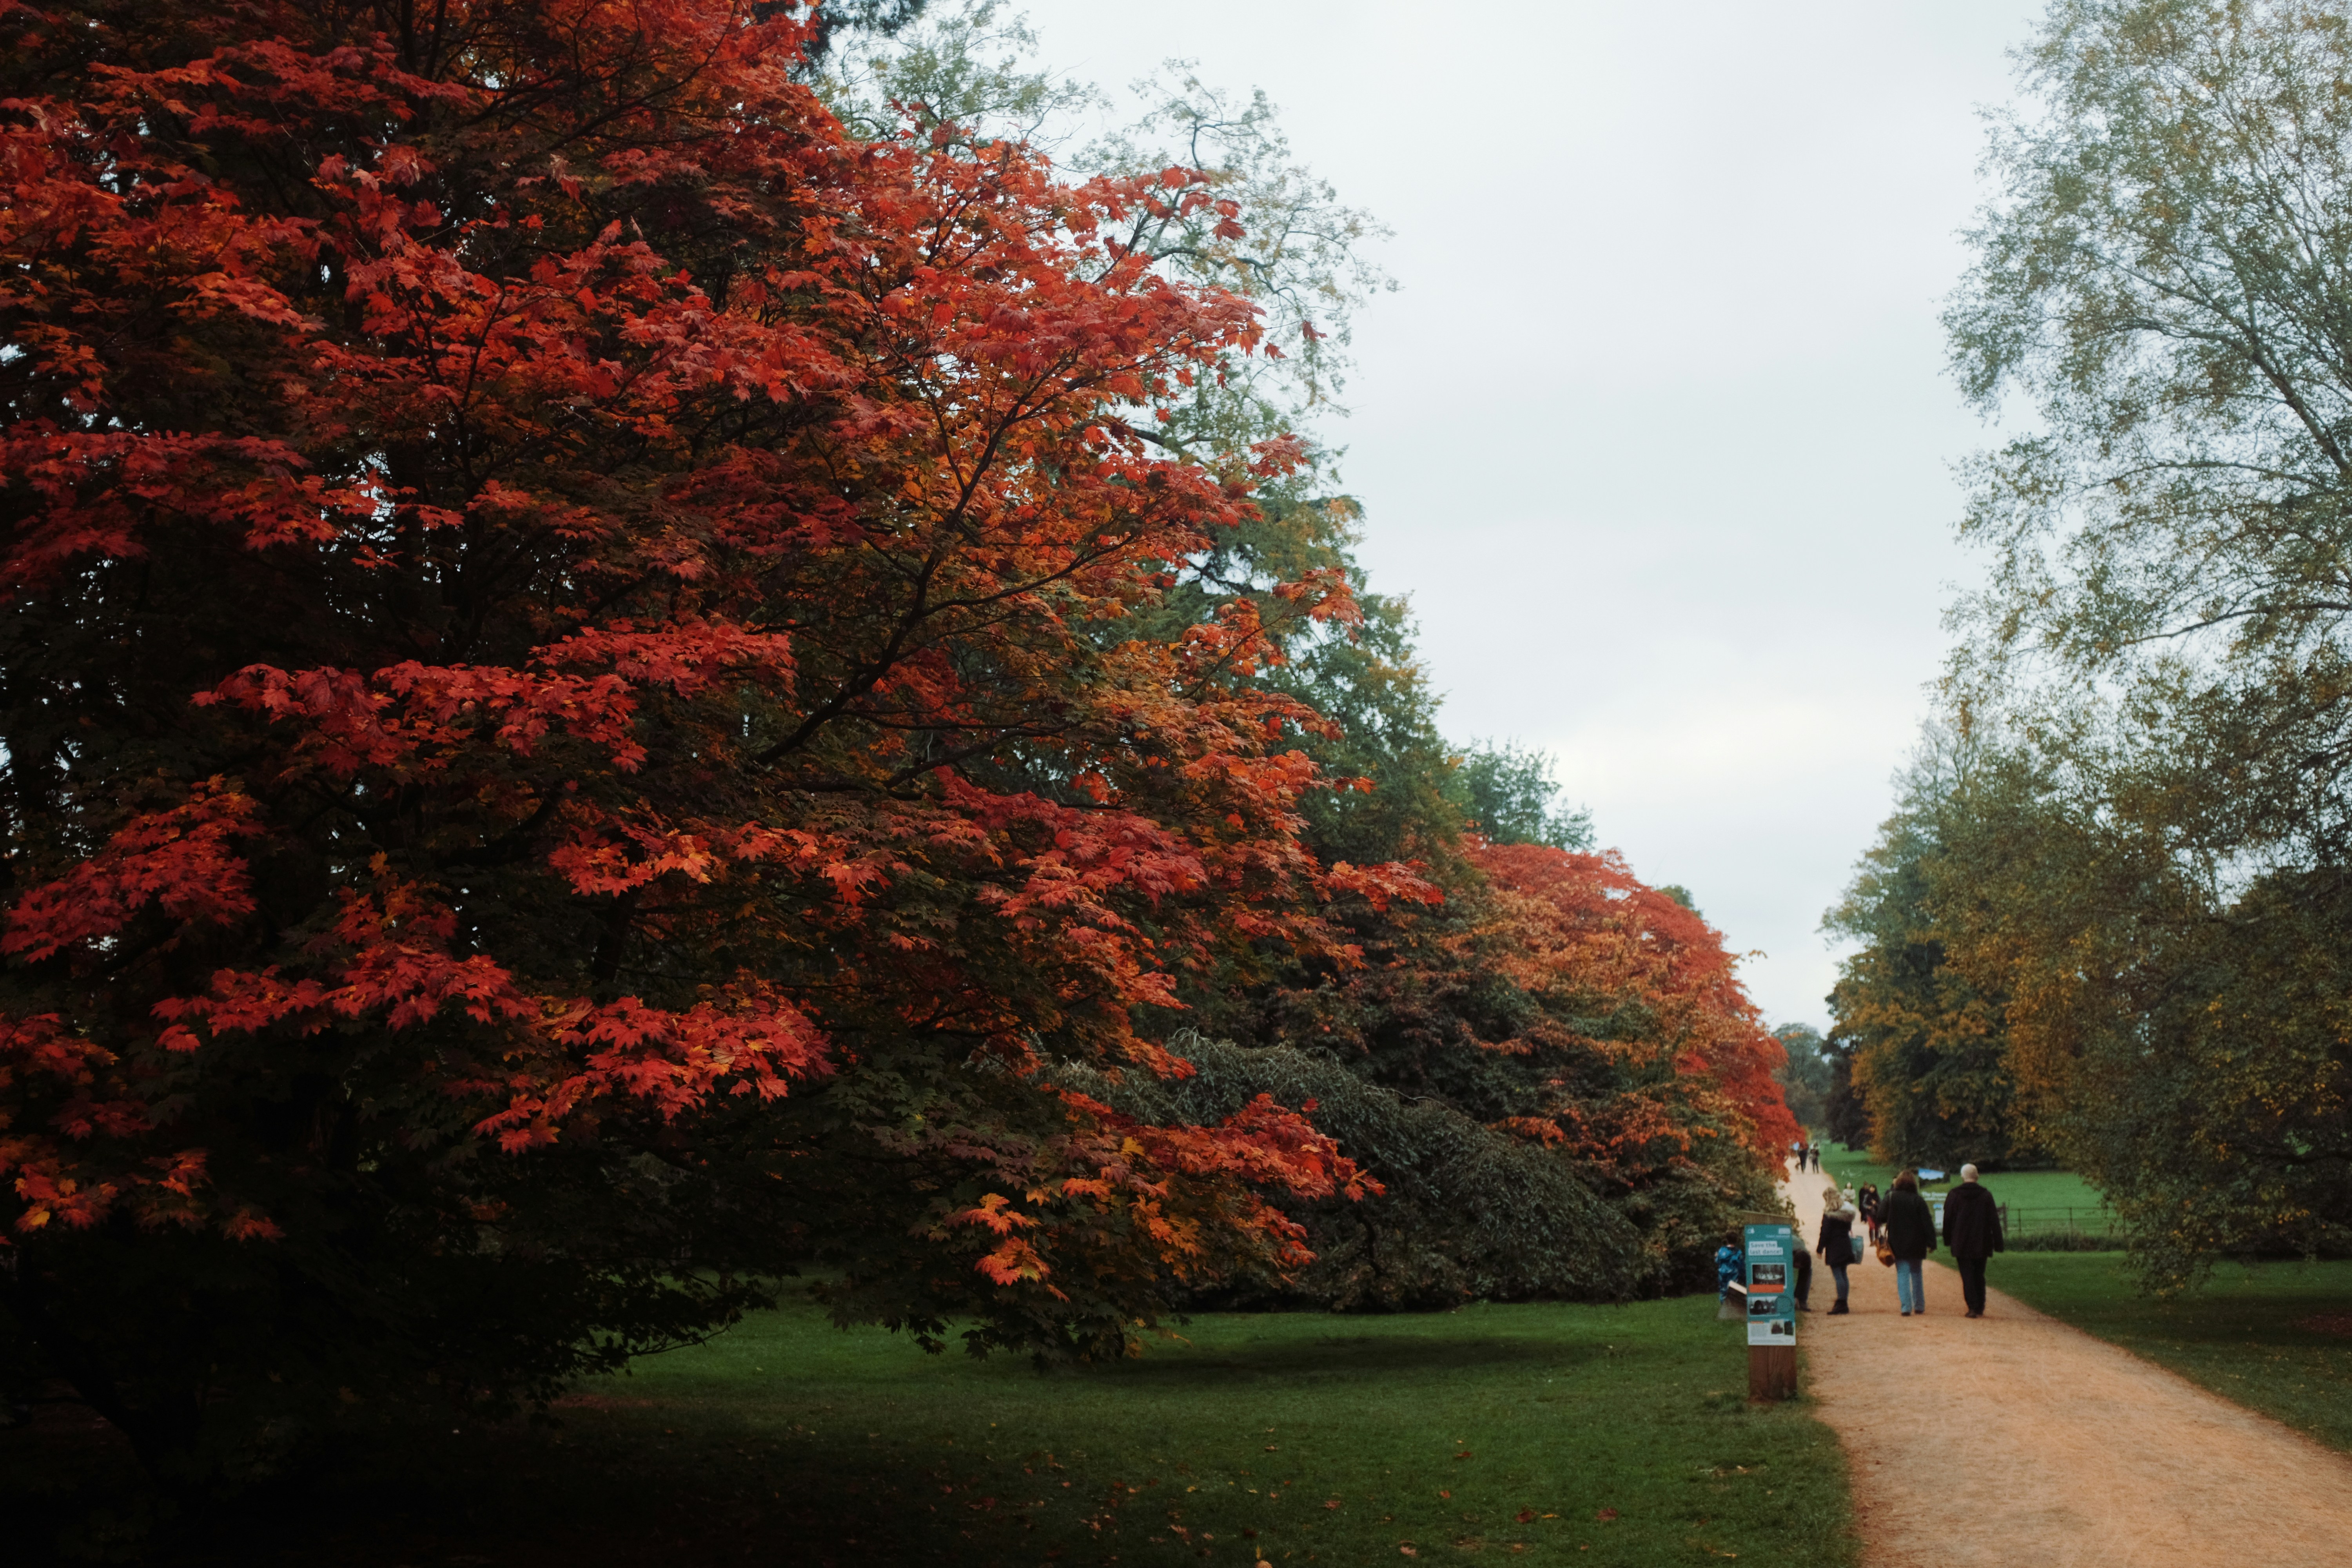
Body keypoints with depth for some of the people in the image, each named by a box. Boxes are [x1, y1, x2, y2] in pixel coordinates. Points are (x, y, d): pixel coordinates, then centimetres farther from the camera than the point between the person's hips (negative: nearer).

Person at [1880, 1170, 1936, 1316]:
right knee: (1917, 1274, 15)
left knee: (1902, 1274, 1)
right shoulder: (1919, 1200, -6)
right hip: (1916, 1245, 1)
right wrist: (1931, 1243, -3)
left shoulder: (1891, 1198, -5)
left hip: (1898, 1244, -1)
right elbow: (1928, 1223, -7)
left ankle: (1906, 1307, -10)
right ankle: (1919, 1307, 18)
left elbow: (1881, 1218, -2)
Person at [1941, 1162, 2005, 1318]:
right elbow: (1994, 1221, 0)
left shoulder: (1954, 1195, -2)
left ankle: (1973, 1307, -11)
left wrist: (1948, 1241, 13)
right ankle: (1980, 1308, 14)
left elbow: (1948, 1220, 2)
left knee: (1967, 1276, -1)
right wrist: (1998, 1244, 3)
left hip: (1961, 1245, -2)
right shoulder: (1986, 1195, -1)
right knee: (1979, 1276, 12)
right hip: (1981, 1244, 2)